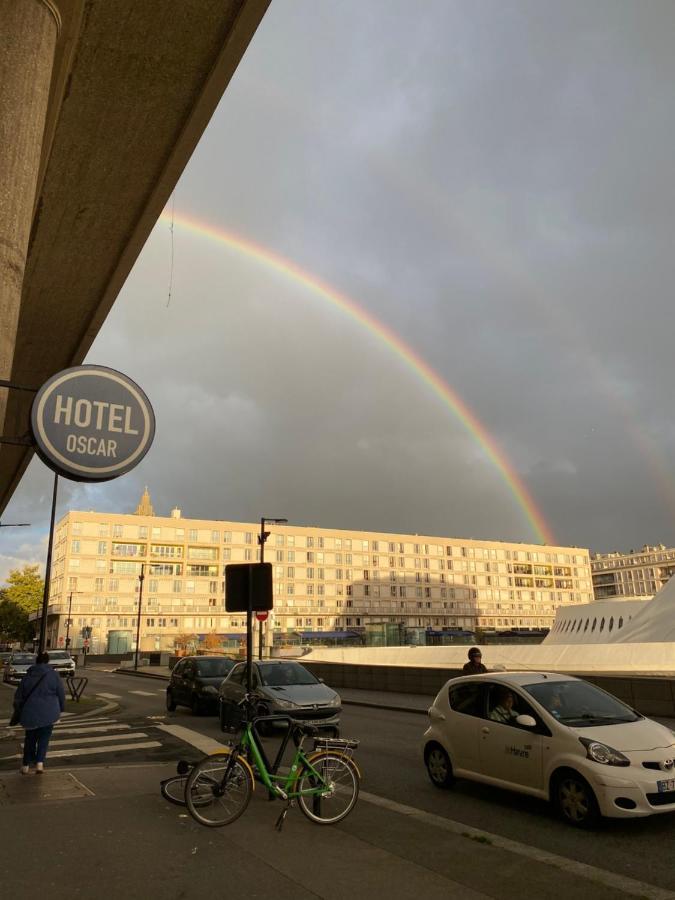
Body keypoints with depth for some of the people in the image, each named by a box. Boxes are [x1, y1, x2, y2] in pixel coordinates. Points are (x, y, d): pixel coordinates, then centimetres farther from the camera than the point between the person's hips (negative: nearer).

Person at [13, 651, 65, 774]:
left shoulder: (28, 675, 6)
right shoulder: (54, 674, -4)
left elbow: (18, 695, 13)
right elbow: (61, 694, -1)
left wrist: (19, 708, 29)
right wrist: (61, 709, 13)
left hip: (30, 713, 3)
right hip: (48, 713, -3)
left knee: (30, 738, 18)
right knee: (44, 738, 9)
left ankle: (26, 765, 19)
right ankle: (40, 762, -6)